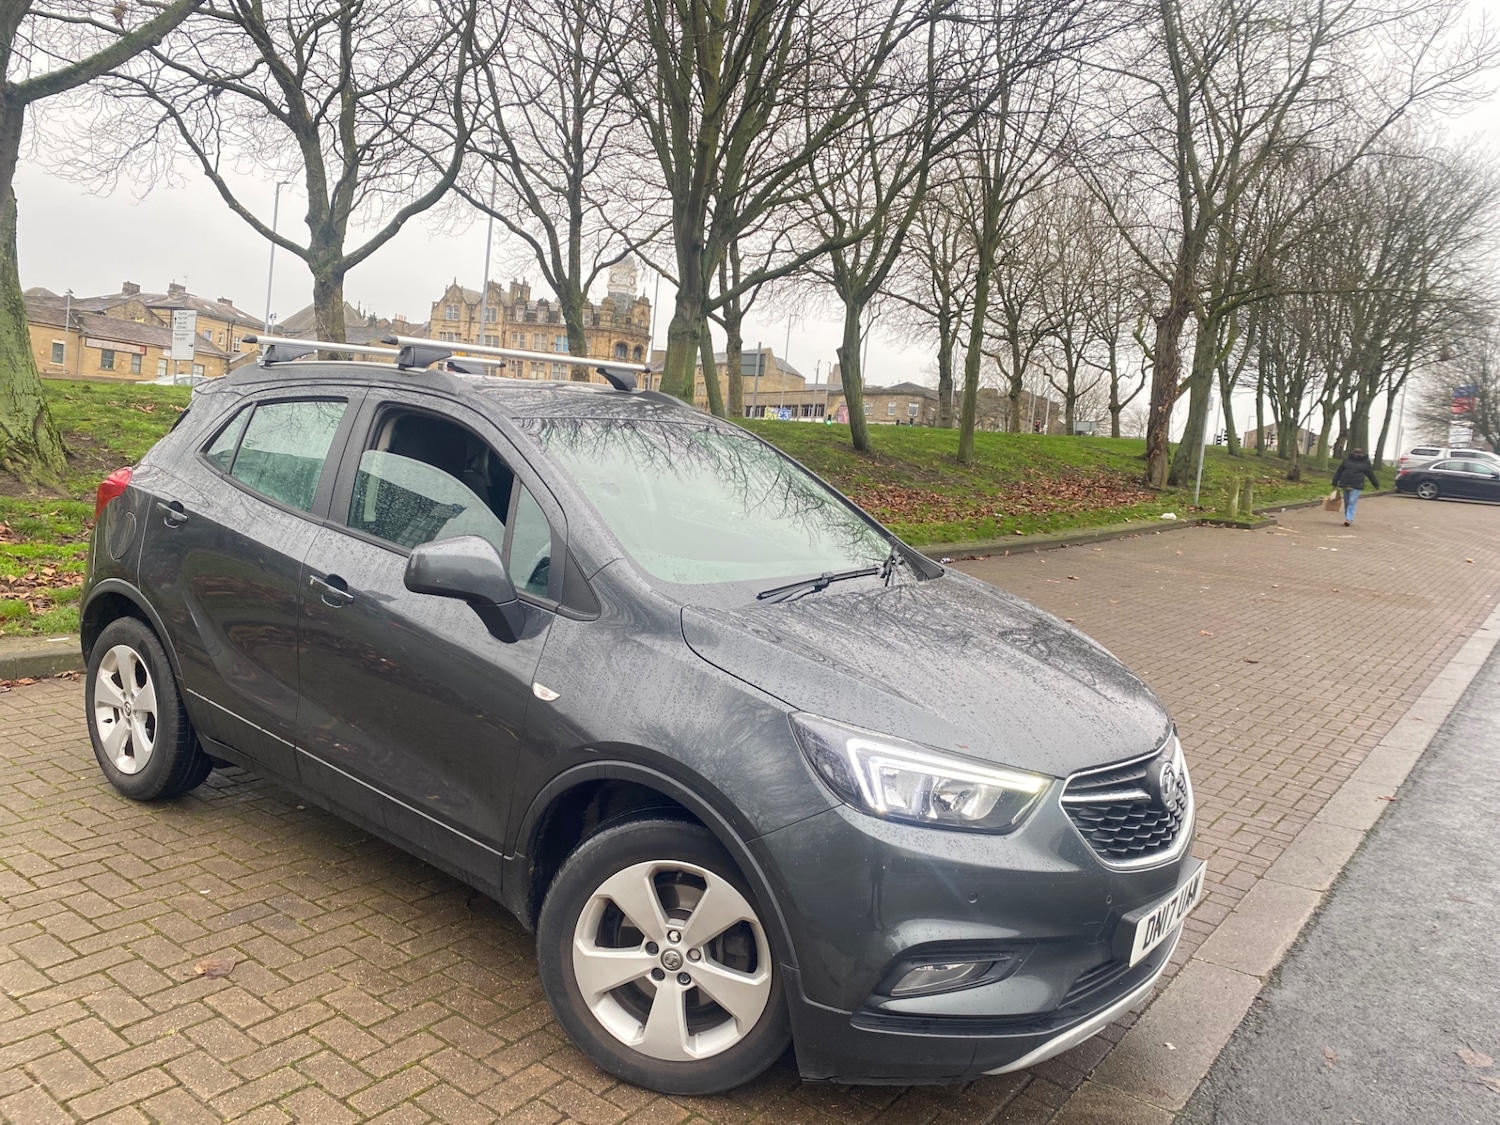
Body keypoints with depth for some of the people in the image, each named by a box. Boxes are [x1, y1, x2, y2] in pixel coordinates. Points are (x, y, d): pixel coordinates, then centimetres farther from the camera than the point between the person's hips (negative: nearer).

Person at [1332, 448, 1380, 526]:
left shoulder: (1365, 462, 6)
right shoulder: (1346, 460, 7)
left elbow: (1370, 474, 16)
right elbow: (1339, 472, 10)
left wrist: (1376, 484, 23)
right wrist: (1335, 483, 8)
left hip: (1356, 486, -2)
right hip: (1345, 485, 3)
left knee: (1352, 502, -13)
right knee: (1346, 503, 8)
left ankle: (1349, 519, -15)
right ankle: (1349, 518, 18)